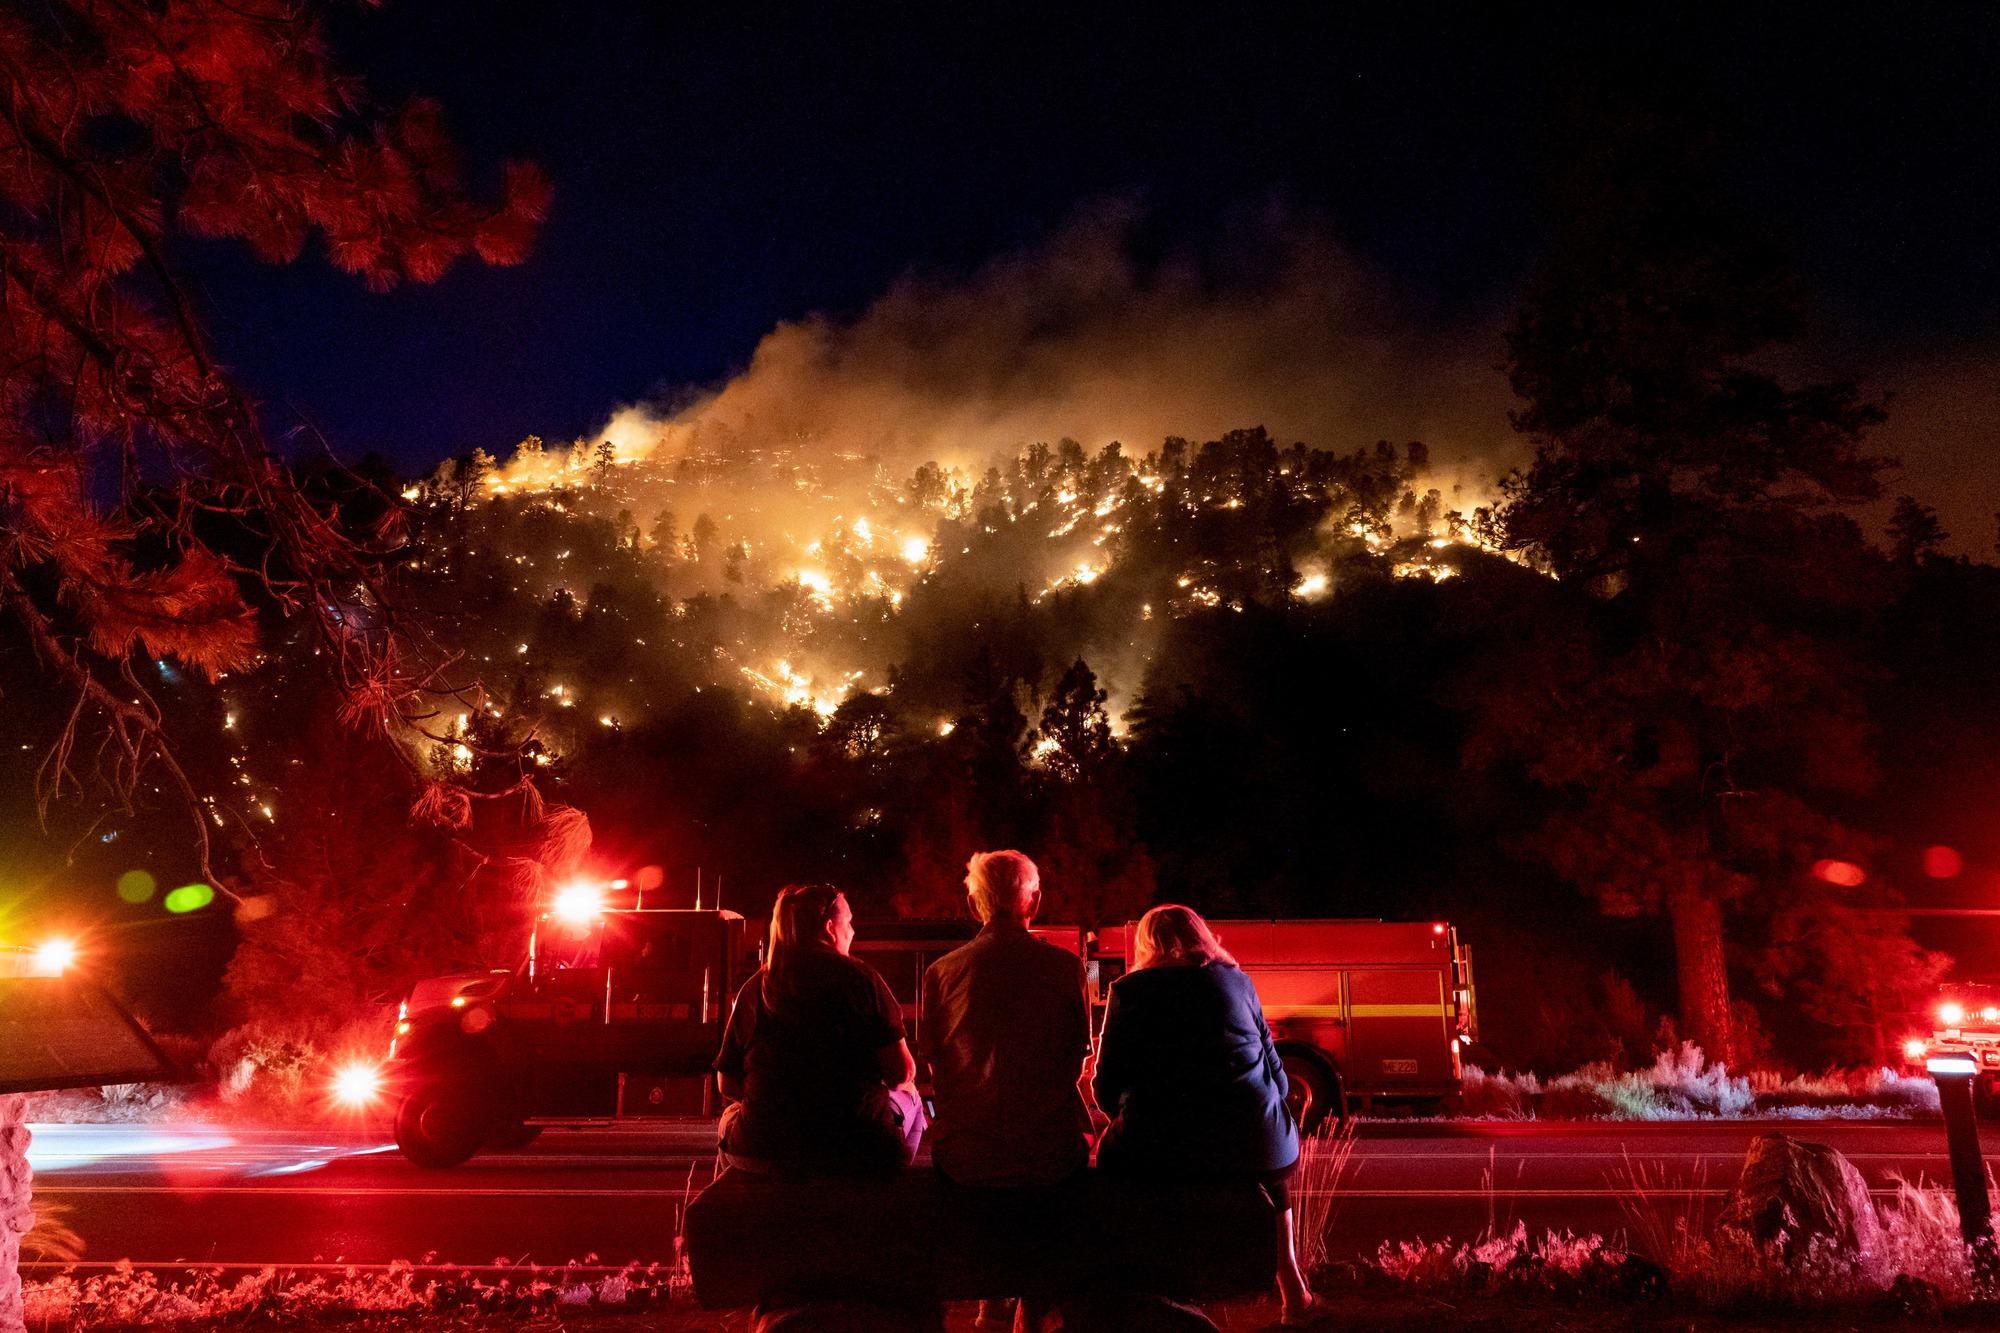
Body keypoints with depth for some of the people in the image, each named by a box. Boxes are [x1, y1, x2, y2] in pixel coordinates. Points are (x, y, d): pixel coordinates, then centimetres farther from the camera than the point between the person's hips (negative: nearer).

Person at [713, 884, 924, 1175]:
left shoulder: (752, 989, 1)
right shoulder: (858, 976, -7)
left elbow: (727, 1084, 6)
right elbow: (901, 1072, -8)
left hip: (761, 1153, 2)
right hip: (856, 1150, -2)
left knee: (731, 1113, 36)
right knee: (907, 1097, 28)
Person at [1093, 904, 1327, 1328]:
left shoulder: (1129, 990, 5)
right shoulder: (1236, 980, 12)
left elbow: (1108, 1088, 3)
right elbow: (1275, 1073, 14)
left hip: (1160, 1151, -3)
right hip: (1252, 1144, 3)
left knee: (1112, 1150, 25)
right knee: (1274, 1181, 33)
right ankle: (1295, 1299, 36)